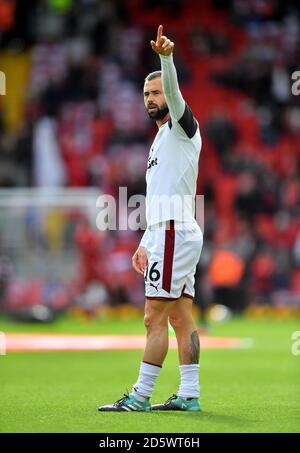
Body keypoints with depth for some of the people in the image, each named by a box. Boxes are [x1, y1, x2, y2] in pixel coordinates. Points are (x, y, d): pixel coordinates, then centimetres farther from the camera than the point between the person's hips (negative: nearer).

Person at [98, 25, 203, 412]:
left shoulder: (182, 126, -4)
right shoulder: (161, 140, 24)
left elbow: (174, 91, -26)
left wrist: (166, 57, -44)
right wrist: (145, 244, 25)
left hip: (175, 232, -10)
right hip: (166, 233, 10)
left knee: (155, 319, -9)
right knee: (181, 318, 7)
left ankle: (140, 397, -9)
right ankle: (189, 394, 7)